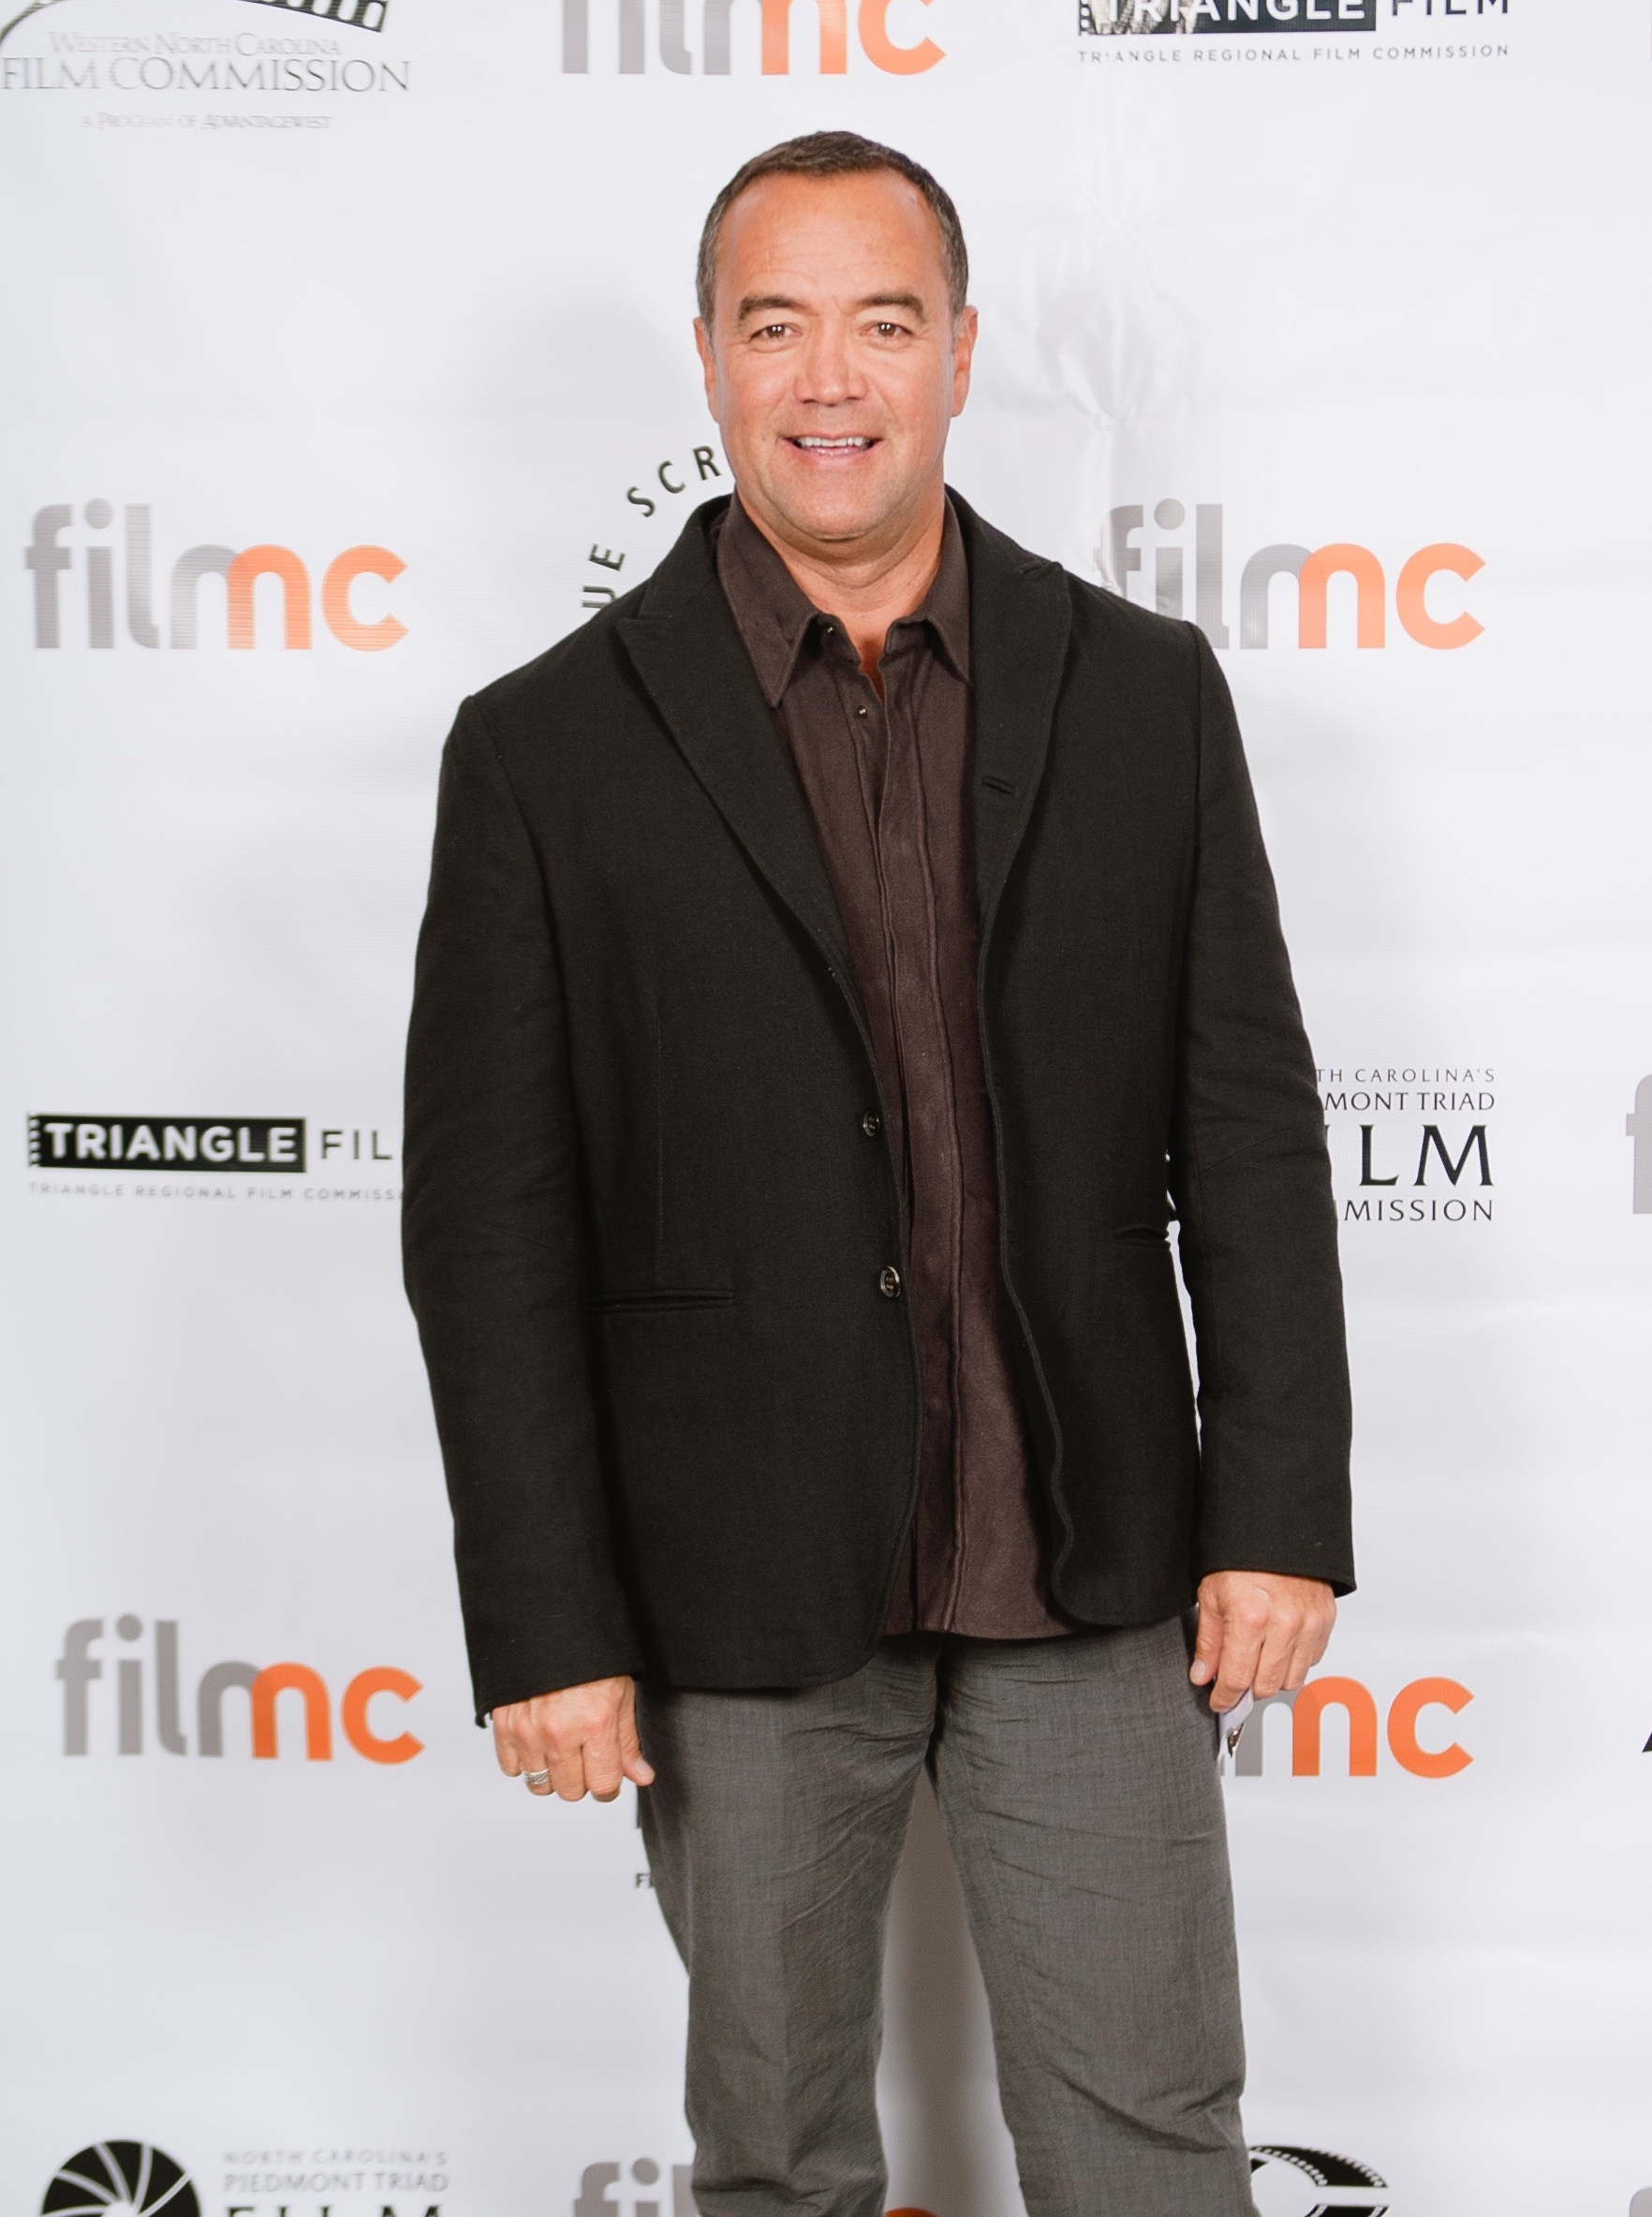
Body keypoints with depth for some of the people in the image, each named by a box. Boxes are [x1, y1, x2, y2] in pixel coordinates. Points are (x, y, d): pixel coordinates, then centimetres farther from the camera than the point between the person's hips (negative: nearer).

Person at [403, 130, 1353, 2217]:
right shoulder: (550, 749, -4)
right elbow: (488, 1222, -5)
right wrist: (544, 1625, -8)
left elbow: (1249, 1126, 3)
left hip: (1094, 1573, 1)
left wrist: (1280, 1504, -1)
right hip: (744, 1593, -1)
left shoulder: (1143, 694, 2)